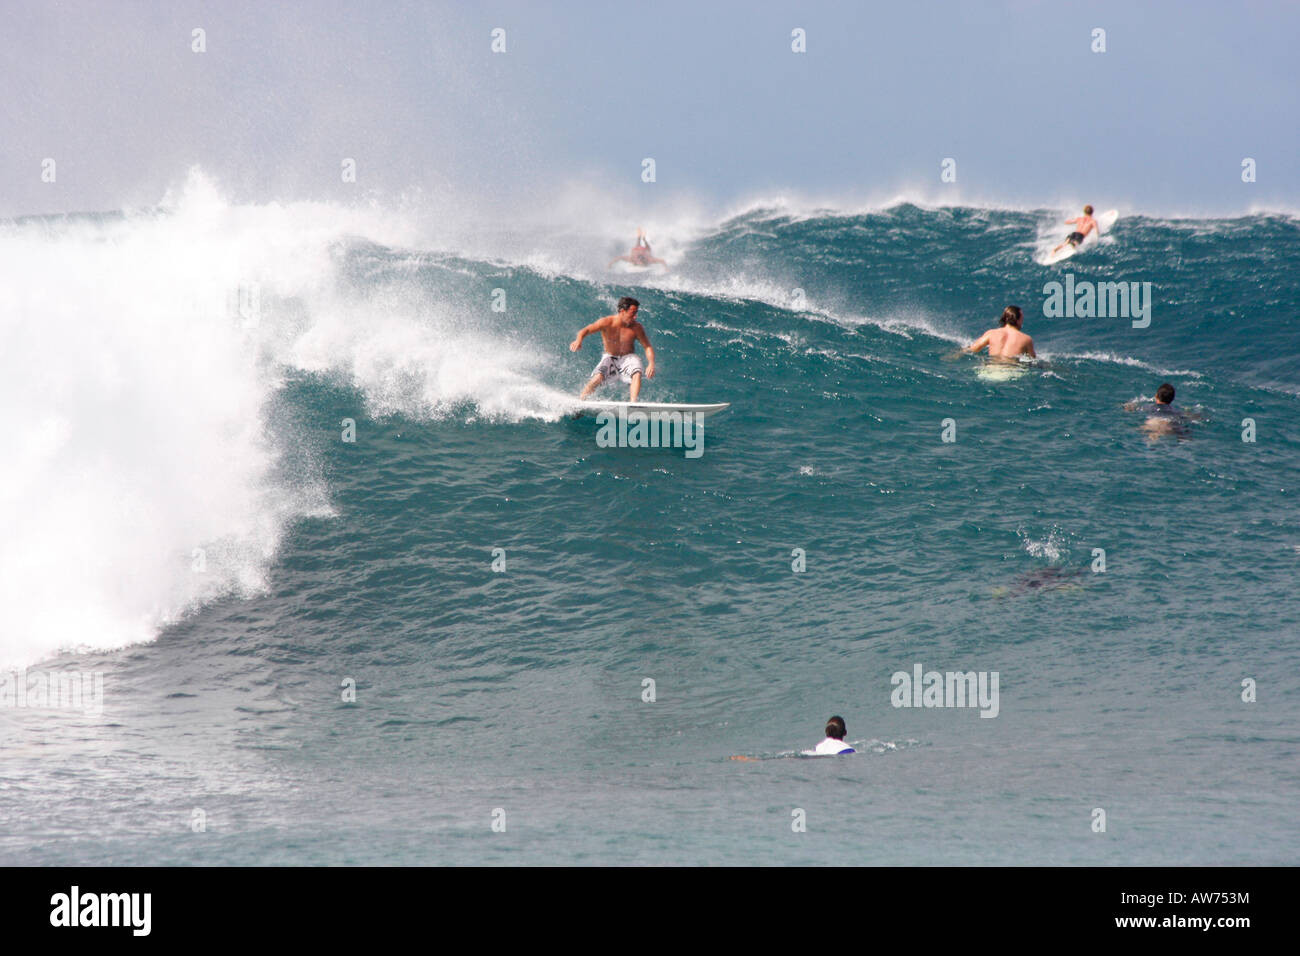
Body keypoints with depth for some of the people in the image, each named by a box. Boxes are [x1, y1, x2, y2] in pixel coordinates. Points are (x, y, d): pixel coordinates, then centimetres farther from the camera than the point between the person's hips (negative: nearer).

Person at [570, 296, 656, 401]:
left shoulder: (637, 328, -13)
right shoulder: (607, 323, -18)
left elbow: (648, 347, -8)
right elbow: (587, 330, -27)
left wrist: (651, 364, -26)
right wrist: (578, 340, -50)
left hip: (628, 358, 1)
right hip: (610, 357, -1)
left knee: (637, 374, -30)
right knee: (598, 378, -24)